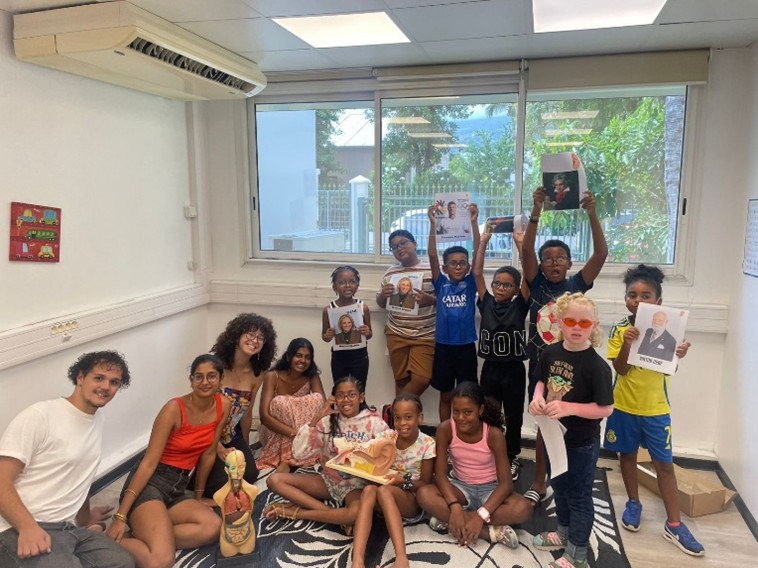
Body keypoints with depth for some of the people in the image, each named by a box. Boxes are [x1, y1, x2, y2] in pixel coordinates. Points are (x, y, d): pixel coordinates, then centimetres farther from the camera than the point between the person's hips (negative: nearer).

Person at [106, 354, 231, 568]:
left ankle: (142, 537, -12)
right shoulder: (174, 408, -15)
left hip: (178, 489, 6)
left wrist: (198, 496, 17)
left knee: (212, 527, -25)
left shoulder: (223, 406, 0)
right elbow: (149, 463, -16)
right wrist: (120, 516, -19)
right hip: (149, 484, -6)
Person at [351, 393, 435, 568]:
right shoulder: (386, 437, 1)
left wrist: (403, 480, -23)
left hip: (413, 501, -3)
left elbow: (425, 484, -6)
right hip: (386, 501, 3)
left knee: (384, 490, -35)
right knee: (369, 489, -32)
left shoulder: (427, 444, -9)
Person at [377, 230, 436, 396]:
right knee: (401, 380, 7)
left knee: (421, 380, -7)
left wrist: (430, 300, -23)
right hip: (396, 335, 3)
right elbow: (381, 304, 15)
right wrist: (383, 294, -7)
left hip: (425, 336, -2)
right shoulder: (390, 272, 8)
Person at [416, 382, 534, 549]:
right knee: (424, 494, -30)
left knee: (524, 508, -32)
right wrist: (454, 506, -35)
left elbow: (506, 483, -23)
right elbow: (440, 475, -18)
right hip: (460, 488, 1)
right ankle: (492, 531, -27)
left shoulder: (494, 434, -21)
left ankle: (448, 519, -24)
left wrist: (481, 516, -34)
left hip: (489, 490, -1)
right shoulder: (446, 429, -18)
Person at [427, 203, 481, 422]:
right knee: (446, 395, 12)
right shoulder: (441, 284, 0)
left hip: (466, 346, 0)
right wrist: (433, 223, -20)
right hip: (443, 346, 0)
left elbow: (478, 253, -11)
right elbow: (432, 255, -10)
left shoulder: (470, 284, 0)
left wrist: (474, 222, -21)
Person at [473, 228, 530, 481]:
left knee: (513, 417, 12)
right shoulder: (486, 303, 0)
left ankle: (512, 458, 29)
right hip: (490, 368, 2)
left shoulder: (519, 306, -5)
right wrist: (483, 241, -7)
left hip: (513, 370, -2)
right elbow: (477, 273, -4)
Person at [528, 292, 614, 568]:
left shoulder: (596, 365, -24)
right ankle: (564, 532, 47)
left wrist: (569, 407, -30)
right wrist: (537, 397, -10)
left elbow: (606, 409, -21)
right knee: (559, 487, 24)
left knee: (579, 495, 11)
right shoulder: (551, 352, -6)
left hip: (582, 443, -6)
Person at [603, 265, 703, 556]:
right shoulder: (619, 330, -8)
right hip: (625, 405, 0)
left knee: (664, 463, 5)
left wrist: (679, 354, -32)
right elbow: (621, 370, -14)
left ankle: (674, 524, 17)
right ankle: (634, 504, 35)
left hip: (656, 408, 0)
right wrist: (627, 344, -31)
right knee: (627, 455, 15)